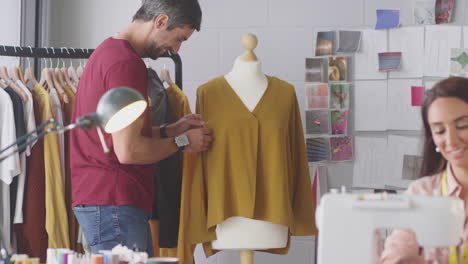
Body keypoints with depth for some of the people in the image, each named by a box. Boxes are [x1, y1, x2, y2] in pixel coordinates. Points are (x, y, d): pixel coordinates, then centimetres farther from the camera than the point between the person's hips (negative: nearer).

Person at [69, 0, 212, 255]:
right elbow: (128, 151, -21)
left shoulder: (107, 51, 16)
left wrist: (171, 130, 14)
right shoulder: (127, 62, -17)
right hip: (114, 205, -10)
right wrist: (181, 142, -6)